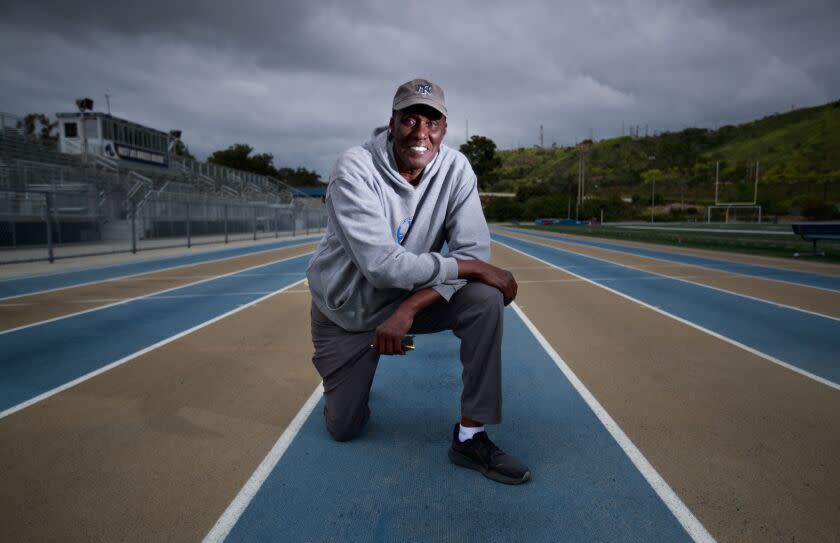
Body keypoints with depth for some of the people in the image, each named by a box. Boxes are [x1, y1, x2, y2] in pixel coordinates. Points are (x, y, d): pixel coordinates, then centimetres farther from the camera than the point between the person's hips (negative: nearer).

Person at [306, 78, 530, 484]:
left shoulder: (455, 169, -14)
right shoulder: (355, 169, -26)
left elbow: (473, 251, -20)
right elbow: (383, 265, -35)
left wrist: (411, 306, -33)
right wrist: (476, 268, -32)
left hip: (415, 297, 3)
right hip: (347, 309, -2)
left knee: (485, 299, -25)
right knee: (344, 428, 4)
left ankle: (470, 437, -14)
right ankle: (346, 375, 40)